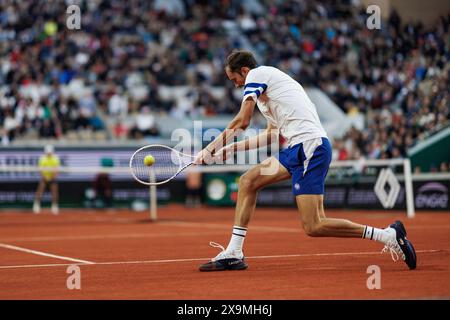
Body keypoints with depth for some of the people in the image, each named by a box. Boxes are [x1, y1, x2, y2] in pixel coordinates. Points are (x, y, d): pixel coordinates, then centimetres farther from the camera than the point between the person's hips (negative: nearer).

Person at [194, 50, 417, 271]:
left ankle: (388, 235, -9)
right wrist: (233, 148, 34)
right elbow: (272, 135, 34)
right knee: (248, 181, 12)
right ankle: (233, 254, 11)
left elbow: (242, 121, -5)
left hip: (310, 146, -10)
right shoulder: (271, 79, 29)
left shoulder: (256, 74, 2)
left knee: (313, 227, -13)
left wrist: (210, 149, 5)